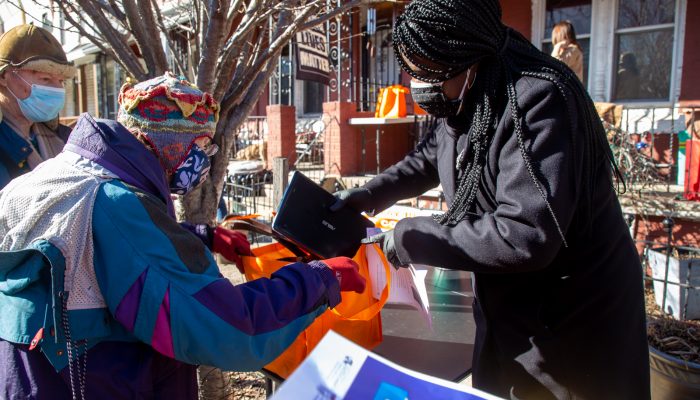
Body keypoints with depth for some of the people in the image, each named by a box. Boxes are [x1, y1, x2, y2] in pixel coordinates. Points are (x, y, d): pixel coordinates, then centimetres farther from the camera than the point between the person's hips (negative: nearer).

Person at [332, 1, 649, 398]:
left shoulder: (538, 102, -29)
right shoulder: (469, 101, -2)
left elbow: (525, 236, -36)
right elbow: (427, 159, 17)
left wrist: (411, 238, -27)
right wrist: (367, 195, 6)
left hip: (574, 315, -8)